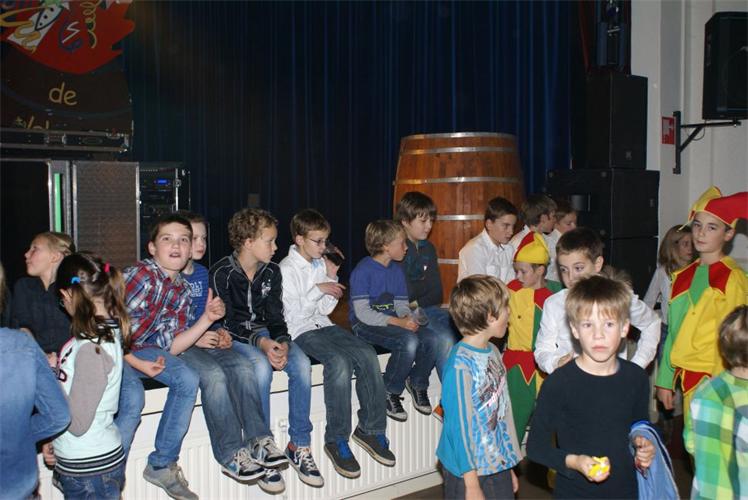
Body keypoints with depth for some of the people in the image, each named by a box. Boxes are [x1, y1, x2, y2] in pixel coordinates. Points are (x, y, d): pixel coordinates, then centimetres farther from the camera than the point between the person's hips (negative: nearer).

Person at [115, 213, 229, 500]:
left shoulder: (182, 291, 4)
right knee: (133, 399, -30)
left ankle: (162, 466, 1)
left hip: (139, 347, 7)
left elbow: (170, 348, 3)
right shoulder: (142, 276, -19)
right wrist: (138, 364, -17)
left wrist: (207, 319, -6)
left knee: (187, 380, -12)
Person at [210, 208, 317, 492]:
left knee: (302, 364, -23)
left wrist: (282, 342, -19)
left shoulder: (272, 272, 4)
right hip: (233, 338, -5)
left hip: (265, 334, 5)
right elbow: (227, 322, -17)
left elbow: (275, 316, 3)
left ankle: (299, 445, -12)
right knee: (261, 367, -36)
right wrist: (261, 343, -31)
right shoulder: (221, 273, -13)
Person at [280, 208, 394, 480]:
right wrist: (318, 289, -13)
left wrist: (332, 280, 1)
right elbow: (293, 314, -12)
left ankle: (370, 429, -7)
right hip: (300, 332, -6)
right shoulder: (287, 269, -6)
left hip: (323, 325, 6)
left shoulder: (321, 265, 12)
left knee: (367, 354, -18)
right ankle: (336, 440, -21)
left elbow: (324, 309, 12)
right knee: (339, 361, -32)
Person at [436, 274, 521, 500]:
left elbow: (502, 411, 9)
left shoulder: (493, 352, 2)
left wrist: (508, 466, 15)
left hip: (499, 466, 7)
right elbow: (459, 426, -18)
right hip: (470, 471, -7)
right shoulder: (461, 365, -22)